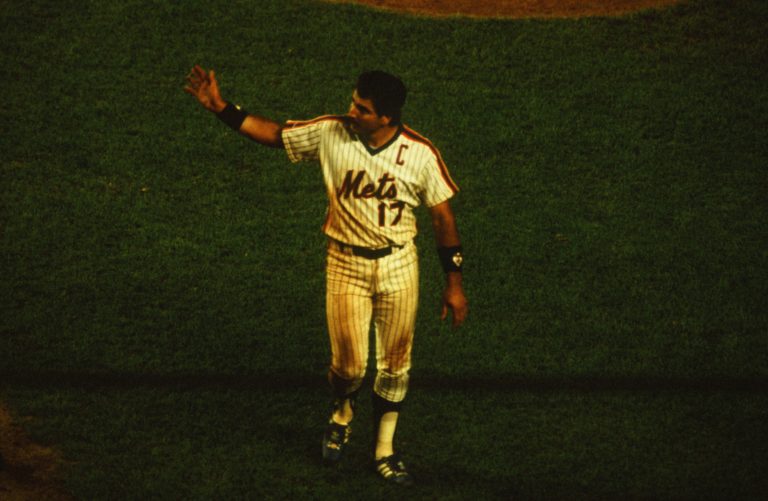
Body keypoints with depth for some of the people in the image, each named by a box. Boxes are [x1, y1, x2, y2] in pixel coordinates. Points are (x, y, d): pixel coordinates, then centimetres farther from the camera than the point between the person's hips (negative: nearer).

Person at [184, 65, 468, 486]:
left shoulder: (420, 154, -13)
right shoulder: (330, 133, -12)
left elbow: (442, 216, -5)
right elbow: (272, 134, -2)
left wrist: (454, 282, -2)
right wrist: (220, 108, -14)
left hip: (398, 265, 0)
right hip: (346, 264, 0)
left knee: (395, 363, 8)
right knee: (349, 364, -2)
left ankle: (385, 451, 25)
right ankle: (342, 415, 33)